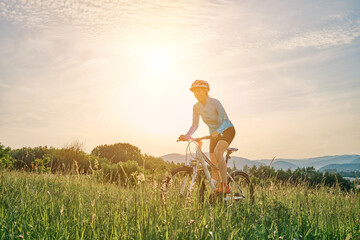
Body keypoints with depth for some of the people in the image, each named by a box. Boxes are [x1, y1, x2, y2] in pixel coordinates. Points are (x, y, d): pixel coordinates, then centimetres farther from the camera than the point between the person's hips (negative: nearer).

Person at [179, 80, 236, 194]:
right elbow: (195, 124, 2)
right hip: (214, 134, 6)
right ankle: (218, 190, 13)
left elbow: (226, 120, -30)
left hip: (227, 130, -6)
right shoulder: (196, 107, -5)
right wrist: (186, 136, -14)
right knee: (214, 165, 0)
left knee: (218, 152, -32)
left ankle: (225, 185, -27)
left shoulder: (214, 102, -22)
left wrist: (218, 131, -47)